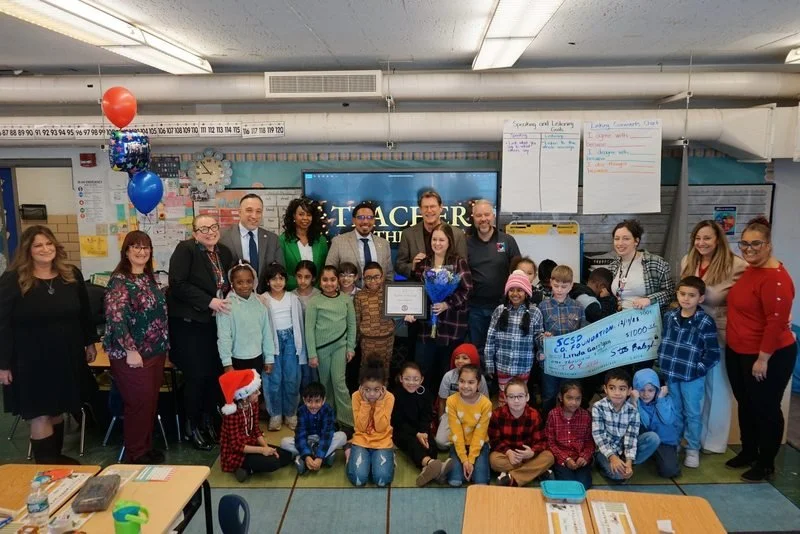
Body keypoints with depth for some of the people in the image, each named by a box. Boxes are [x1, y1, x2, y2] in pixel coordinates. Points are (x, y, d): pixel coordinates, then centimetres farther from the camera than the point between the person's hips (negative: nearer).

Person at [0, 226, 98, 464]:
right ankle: (46, 465, 15)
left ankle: (56, 457, 34)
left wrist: (90, 342, 13)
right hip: (31, 359, -4)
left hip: (66, 356, 4)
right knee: (40, 415, 3)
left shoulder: (72, 275, 2)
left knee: (57, 410, 17)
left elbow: (84, 313, 12)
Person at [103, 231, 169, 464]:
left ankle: (147, 446, 27)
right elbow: (116, 317, -22)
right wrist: (130, 350, -23)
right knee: (139, 403, 0)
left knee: (152, 401, 14)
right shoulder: (119, 281, -14)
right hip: (133, 354, -8)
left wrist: (164, 344, 17)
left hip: (155, 351, 8)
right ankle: (136, 454, 15)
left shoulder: (149, 277, 10)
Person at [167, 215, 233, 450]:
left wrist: (228, 300, -1)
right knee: (196, 376, 0)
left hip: (215, 324, 6)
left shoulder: (224, 252, 8)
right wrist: (209, 301, -22)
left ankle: (209, 421, 28)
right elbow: (177, 283, -20)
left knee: (215, 374, 9)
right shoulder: (185, 249, -12)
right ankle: (192, 426, 19)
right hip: (188, 324, -6)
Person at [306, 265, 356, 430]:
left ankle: (346, 419, 4)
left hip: (340, 345, 0)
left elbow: (352, 324, 5)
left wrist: (351, 347, 1)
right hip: (322, 347, 0)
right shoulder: (314, 302, -4)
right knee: (326, 383, 10)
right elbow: (309, 329, -5)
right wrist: (312, 354, -7)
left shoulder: (346, 299, 2)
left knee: (339, 381, -4)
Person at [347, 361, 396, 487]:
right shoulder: (357, 396, -11)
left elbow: (381, 428, -16)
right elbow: (361, 427, -14)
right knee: (358, 479, -20)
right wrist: (365, 403, -22)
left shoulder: (388, 398, -13)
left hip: (382, 442, -1)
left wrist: (379, 403, -23)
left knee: (382, 480, -21)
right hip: (361, 441, 1)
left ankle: (389, 456, 11)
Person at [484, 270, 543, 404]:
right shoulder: (499, 310, -3)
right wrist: (489, 364, 0)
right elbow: (490, 338, 0)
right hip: (503, 365, 1)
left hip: (523, 366, -1)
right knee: (504, 399, 12)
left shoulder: (534, 312, -5)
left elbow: (538, 338, -1)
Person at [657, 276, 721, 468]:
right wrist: (662, 363, 6)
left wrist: (698, 369, -15)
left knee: (693, 414, 9)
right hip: (671, 374, 4)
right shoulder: (669, 316, 1)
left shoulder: (705, 323, -13)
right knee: (674, 412, 18)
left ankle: (692, 449, 25)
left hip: (692, 377, -4)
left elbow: (713, 354, -10)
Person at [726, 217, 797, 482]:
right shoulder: (750, 270, 7)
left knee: (765, 409, 8)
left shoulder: (775, 278, -23)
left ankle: (766, 463, 24)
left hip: (768, 357, -9)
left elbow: (776, 322, -25)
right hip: (738, 352, 9)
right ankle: (748, 452, 37)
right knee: (745, 404, 20)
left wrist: (763, 359, -21)